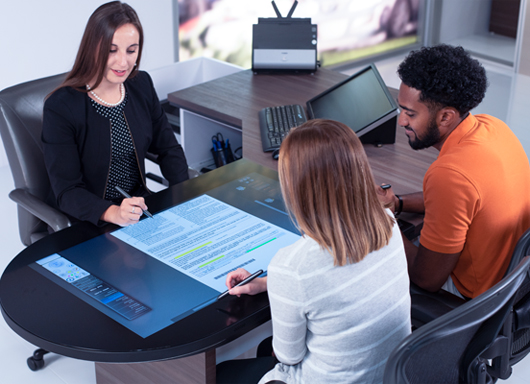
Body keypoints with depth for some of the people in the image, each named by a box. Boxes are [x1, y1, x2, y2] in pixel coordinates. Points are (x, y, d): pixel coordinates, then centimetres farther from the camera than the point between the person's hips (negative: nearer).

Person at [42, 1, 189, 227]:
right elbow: (67, 193, -18)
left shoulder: (141, 85, 2)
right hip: (88, 223, -6)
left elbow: (168, 149, 11)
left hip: (140, 207, 6)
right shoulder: (60, 107, -17)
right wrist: (113, 213, -37)